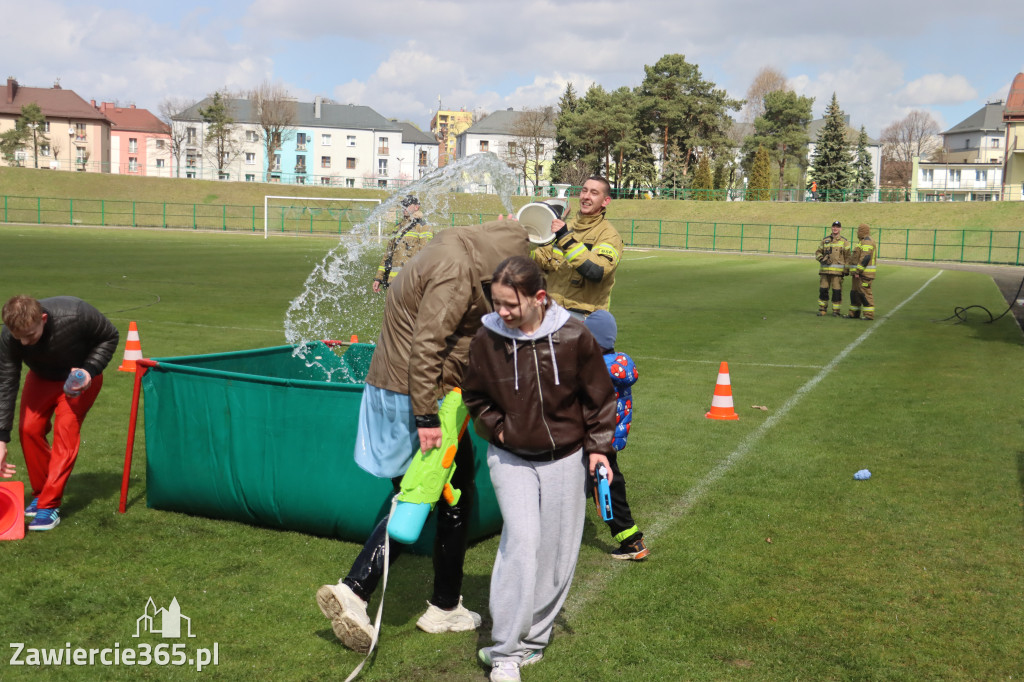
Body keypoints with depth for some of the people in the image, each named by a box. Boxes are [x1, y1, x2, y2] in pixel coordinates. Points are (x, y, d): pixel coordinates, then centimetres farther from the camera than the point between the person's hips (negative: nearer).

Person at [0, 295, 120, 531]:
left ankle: (50, 505, -13)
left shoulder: (75, 314, -38)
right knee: (29, 428, -8)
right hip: (42, 378, 3)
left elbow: (110, 336, -17)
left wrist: (89, 370, -31)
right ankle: (42, 492, 13)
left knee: (66, 430, -17)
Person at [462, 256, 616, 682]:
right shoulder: (487, 340, -12)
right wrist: (499, 429, -4)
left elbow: (599, 396, 0)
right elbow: (475, 397, 6)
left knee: (557, 551, 7)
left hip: (565, 458, 1)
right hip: (510, 459, -1)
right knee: (520, 541, -13)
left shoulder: (573, 337, -14)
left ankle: (534, 639, 26)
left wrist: (598, 446, -1)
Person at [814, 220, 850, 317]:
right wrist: (822, 259, -6)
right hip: (824, 269, 2)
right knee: (823, 290, 3)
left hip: (838, 270, -2)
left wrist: (846, 270, -2)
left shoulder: (844, 241, 6)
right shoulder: (825, 240, 12)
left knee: (837, 291, -3)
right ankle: (822, 309, 13)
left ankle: (836, 310, 6)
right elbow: (818, 252, 15)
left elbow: (847, 257, 5)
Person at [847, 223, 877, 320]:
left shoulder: (867, 242, -14)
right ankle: (854, 313, 20)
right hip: (860, 273, 11)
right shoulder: (864, 241, 20)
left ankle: (869, 315, -6)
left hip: (864, 274, -11)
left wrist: (858, 271, -23)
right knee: (855, 293, 14)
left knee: (865, 293, -9)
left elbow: (865, 258, -23)